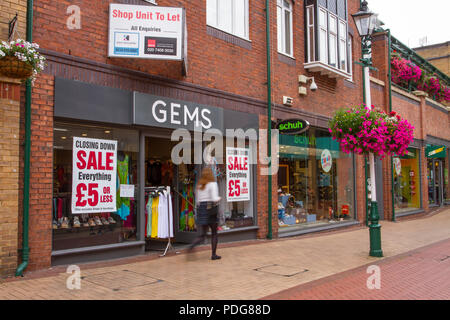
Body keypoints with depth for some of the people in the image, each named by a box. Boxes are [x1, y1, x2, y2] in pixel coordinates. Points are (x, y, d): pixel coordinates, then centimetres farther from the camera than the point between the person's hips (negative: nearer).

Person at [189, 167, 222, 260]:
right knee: (214, 233, 12)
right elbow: (214, 199, -14)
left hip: (200, 208, 5)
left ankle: (192, 246, -21)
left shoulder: (199, 185, 11)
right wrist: (219, 198, 4)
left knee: (202, 235, 6)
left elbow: (197, 200, 13)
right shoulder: (213, 184, -7)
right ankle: (214, 254, 14)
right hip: (211, 209, -5)